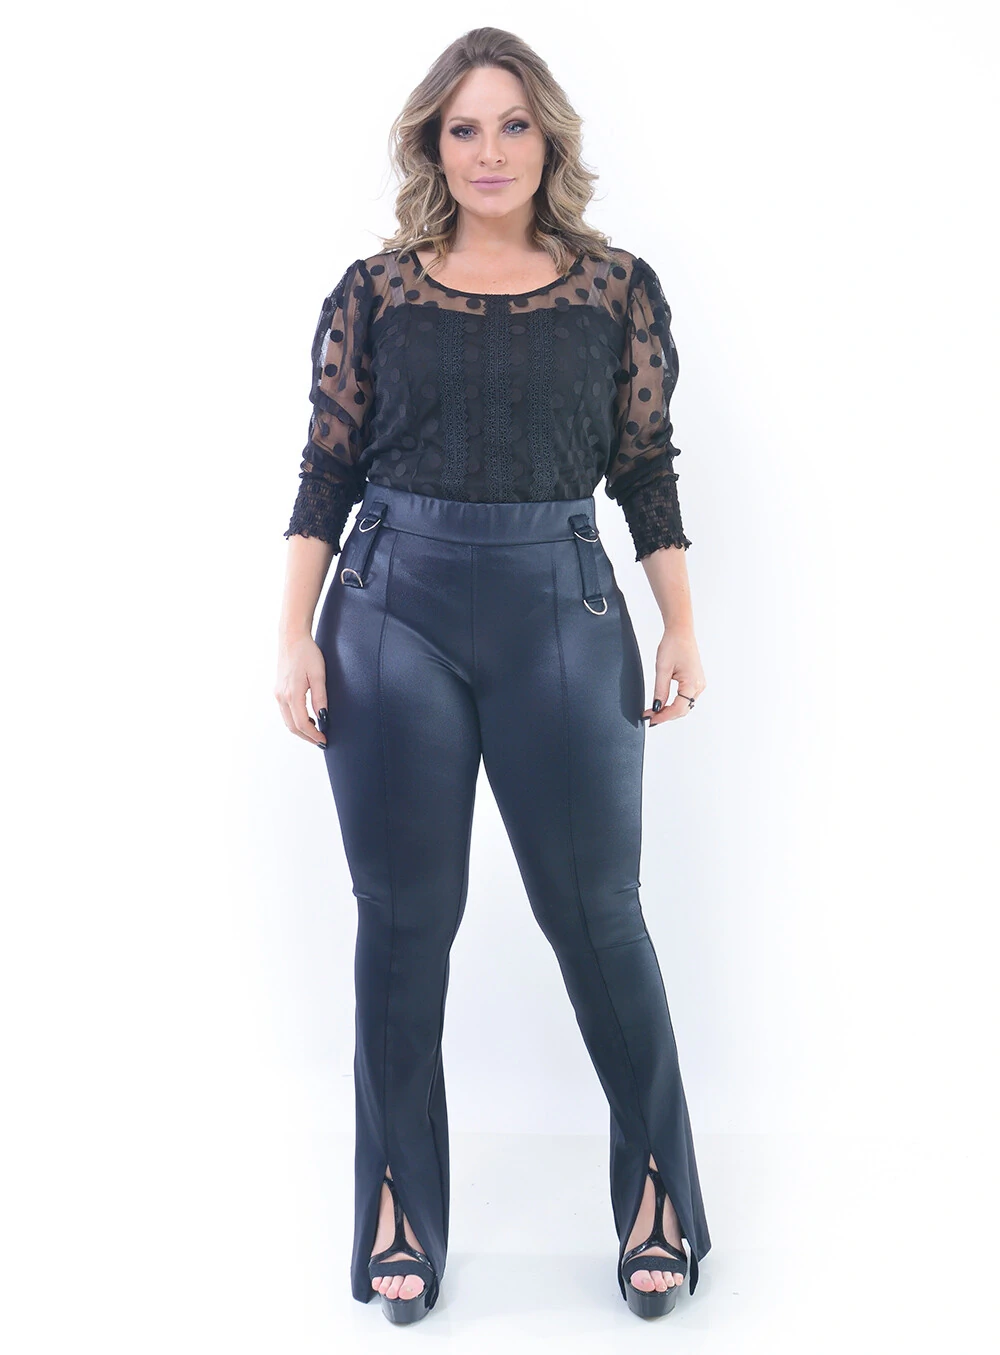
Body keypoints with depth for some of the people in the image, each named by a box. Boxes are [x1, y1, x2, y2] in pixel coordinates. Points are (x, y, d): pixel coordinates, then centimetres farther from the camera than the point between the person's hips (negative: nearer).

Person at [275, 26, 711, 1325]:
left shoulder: (618, 288, 7)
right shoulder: (375, 290, 7)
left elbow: (648, 471, 9)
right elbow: (327, 469, 6)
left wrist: (683, 630, 4)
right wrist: (297, 638, 0)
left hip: (560, 611, 0)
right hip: (393, 611, 1)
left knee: (595, 911, 4)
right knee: (404, 917, 6)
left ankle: (656, 1186, 22)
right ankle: (401, 1208, 21)